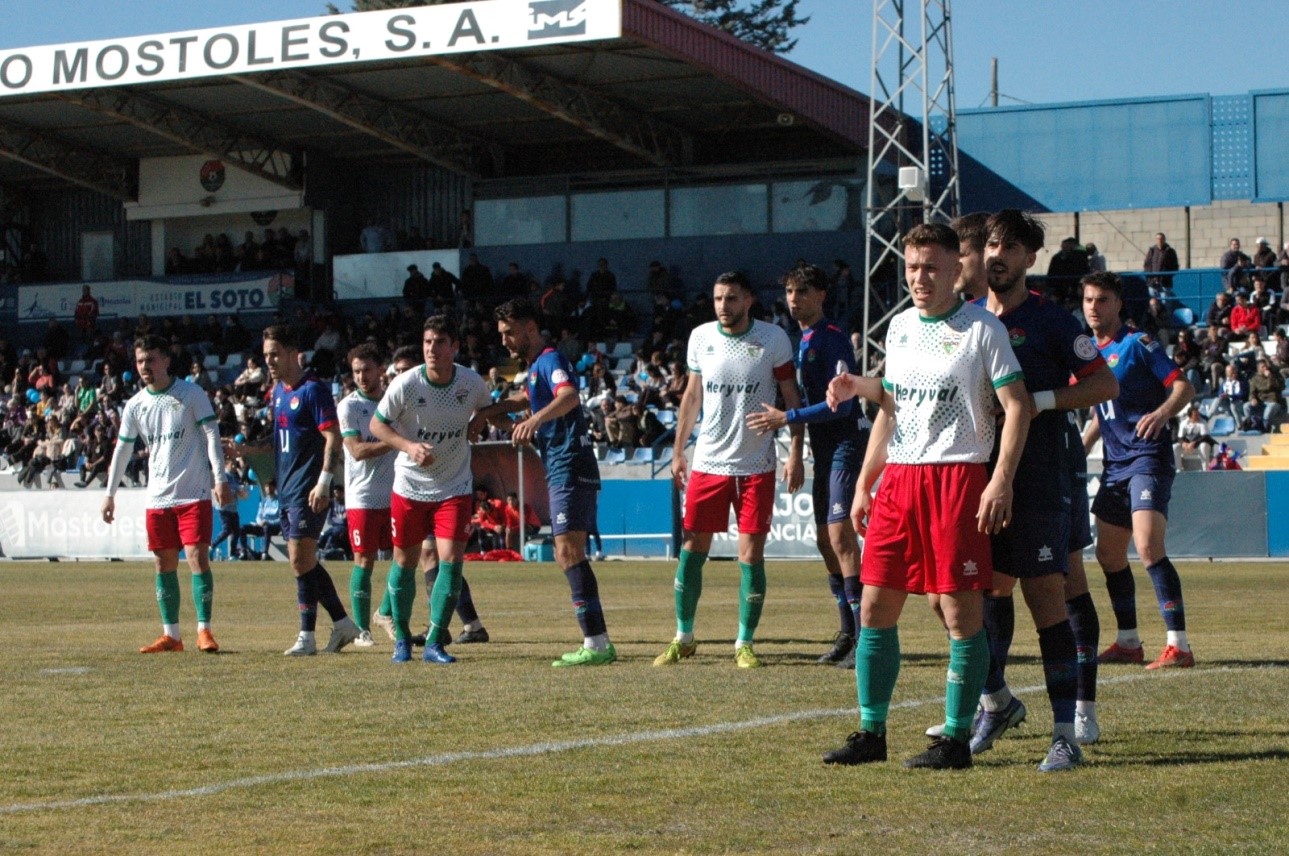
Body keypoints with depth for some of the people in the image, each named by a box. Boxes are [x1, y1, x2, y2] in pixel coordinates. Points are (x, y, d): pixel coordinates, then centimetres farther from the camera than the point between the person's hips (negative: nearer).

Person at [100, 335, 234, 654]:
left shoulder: (190, 394, -3)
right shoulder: (135, 405, 8)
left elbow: (211, 435, -5)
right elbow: (122, 449, 14)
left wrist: (220, 478, -14)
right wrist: (110, 493, 14)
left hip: (194, 493, -4)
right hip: (158, 496, 4)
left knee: (198, 557, -10)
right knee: (165, 564, 6)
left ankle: (204, 631, -5)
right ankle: (171, 634, 12)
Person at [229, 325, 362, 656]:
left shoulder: (313, 390, -11)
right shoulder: (278, 391, 15)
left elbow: (333, 437, -15)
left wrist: (323, 483, -23)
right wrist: (248, 448, 8)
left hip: (308, 491, -9)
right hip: (287, 489, 9)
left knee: (301, 560, -8)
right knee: (305, 562, 11)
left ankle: (307, 638, -2)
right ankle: (343, 623, 21)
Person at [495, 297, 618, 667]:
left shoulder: (550, 359, -11)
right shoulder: (535, 366, 20)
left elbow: (569, 395, -32)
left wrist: (535, 419, -47)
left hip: (569, 466, -11)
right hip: (561, 469, 11)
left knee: (569, 551, -14)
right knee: (569, 554, 10)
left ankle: (596, 643, -17)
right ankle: (597, 642, 12)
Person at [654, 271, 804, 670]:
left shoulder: (774, 339, -5)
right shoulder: (700, 337, 4)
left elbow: (792, 398, -1)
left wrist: (795, 454, -9)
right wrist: (678, 452, 12)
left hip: (756, 467, -3)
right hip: (707, 462, 3)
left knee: (751, 554, -3)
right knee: (692, 549, 4)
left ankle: (745, 643, 9)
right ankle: (683, 637, 18)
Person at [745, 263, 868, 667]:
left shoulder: (832, 339, -13)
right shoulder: (801, 341, 14)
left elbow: (841, 403, -20)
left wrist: (786, 418, -20)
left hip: (846, 440, -10)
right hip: (823, 444, 10)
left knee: (840, 533, -17)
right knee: (824, 538, 9)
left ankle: (865, 634, -17)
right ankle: (847, 632, 16)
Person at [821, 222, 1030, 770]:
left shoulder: (982, 329, -3)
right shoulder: (899, 326, 16)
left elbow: (1017, 406, -8)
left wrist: (1001, 482, -18)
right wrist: (864, 485, 18)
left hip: (958, 476, -6)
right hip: (898, 479, 7)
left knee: (960, 612, -5)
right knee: (875, 608, 5)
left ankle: (956, 739, 2)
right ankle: (871, 733, 13)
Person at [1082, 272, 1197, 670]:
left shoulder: (1138, 344, -5)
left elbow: (1183, 387, -12)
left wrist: (1162, 412, -30)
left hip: (1148, 458, -8)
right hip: (1114, 464, 8)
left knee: (1148, 547, -20)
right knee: (1108, 554, 10)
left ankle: (1179, 645, -20)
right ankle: (1129, 643, 22)